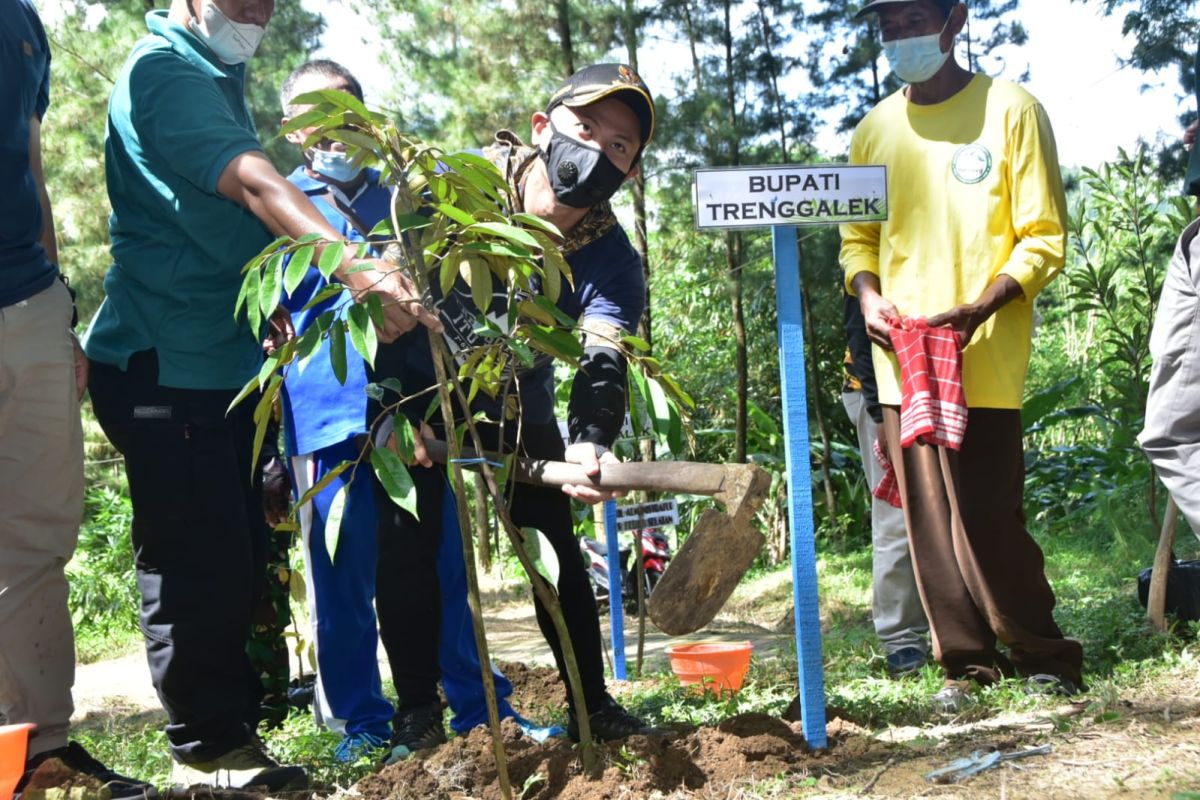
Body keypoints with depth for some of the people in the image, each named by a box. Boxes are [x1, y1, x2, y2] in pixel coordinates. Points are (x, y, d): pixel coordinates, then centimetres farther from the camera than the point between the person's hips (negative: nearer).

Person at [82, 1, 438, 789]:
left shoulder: (219, 77, 17)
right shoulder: (166, 71, -15)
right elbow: (258, 186, -31)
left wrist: (273, 302, 21)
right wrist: (359, 271, -42)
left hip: (224, 362, 10)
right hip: (165, 367, -10)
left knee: (240, 565, 13)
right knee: (197, 567, -4)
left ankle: (236, 730, 23)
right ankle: (208, 750, 8)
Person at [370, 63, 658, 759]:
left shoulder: (612, 262, -21)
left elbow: (604, 366, -34)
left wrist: (592, 443, -56)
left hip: (518, 406, 2)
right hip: (415, 392, -2)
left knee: (556, 547, -1)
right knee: (406, 544, -11)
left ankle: (592, 704, 12)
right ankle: (418, 714, 1)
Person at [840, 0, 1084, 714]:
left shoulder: (1010, 110, -1)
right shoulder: (875, 131, 13)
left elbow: (1045, 238, -4)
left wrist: (977, 310, -18)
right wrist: (870, 298, -2)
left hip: (984, 357, -5)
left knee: (986, 516, -8)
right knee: (930, 519, 5)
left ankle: (1046, 657, 11)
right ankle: (969, 662, 17)